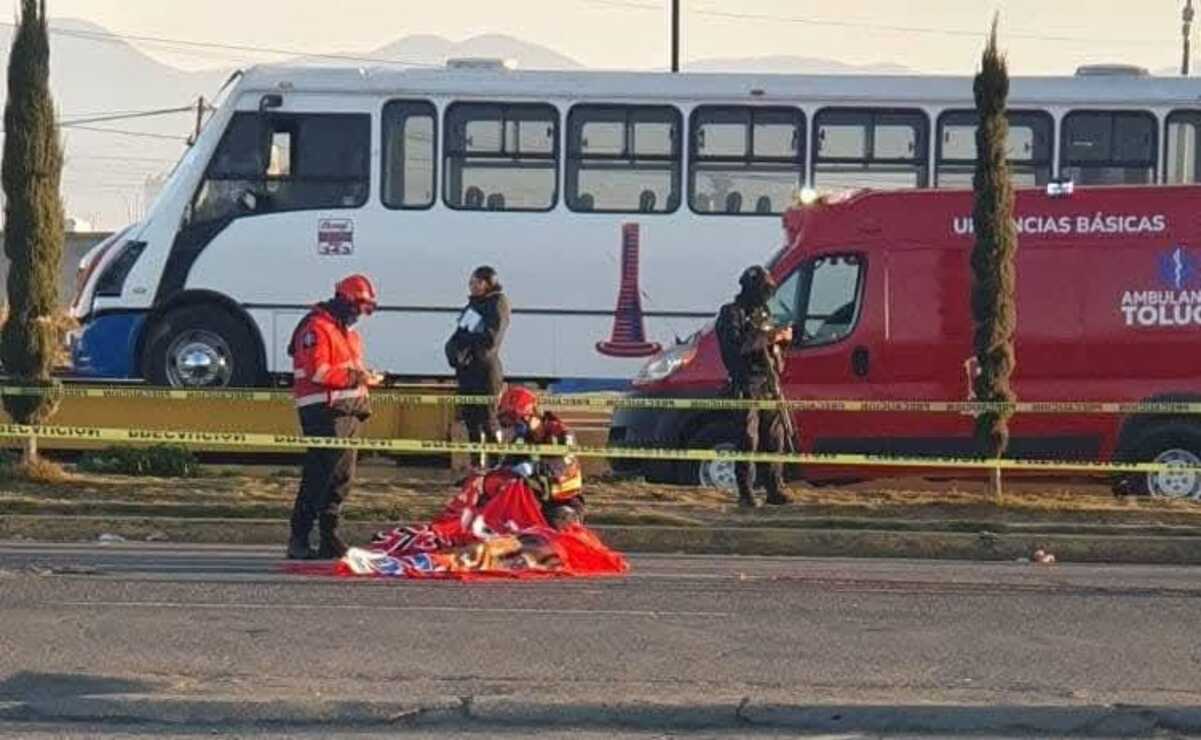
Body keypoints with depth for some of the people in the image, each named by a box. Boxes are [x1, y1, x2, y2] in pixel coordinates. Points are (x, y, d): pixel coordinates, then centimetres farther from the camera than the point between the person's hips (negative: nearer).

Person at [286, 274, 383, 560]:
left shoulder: (348, 332, 22)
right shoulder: (317, 328, -10)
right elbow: (317, 371, -19)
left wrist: (364, 375, 6)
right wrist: (354, 377, -19)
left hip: (349, 409, 10)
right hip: (324, 409, -10)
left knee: (343, 475, 10)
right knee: (318, 475, -12)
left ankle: (329, 537, 17)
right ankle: (299, 541, -10)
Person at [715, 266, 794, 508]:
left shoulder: (764, 313, 19)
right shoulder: (731, 314, -4)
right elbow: (735, 347, -18)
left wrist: (783, 337, 5)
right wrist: (767, 338, -19)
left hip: (769, 386, 7)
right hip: (748, 386, -7)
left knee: (774, 438, 6)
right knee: (748, 440, -7)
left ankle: (775, 490, 10)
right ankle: (745, 493, -5)